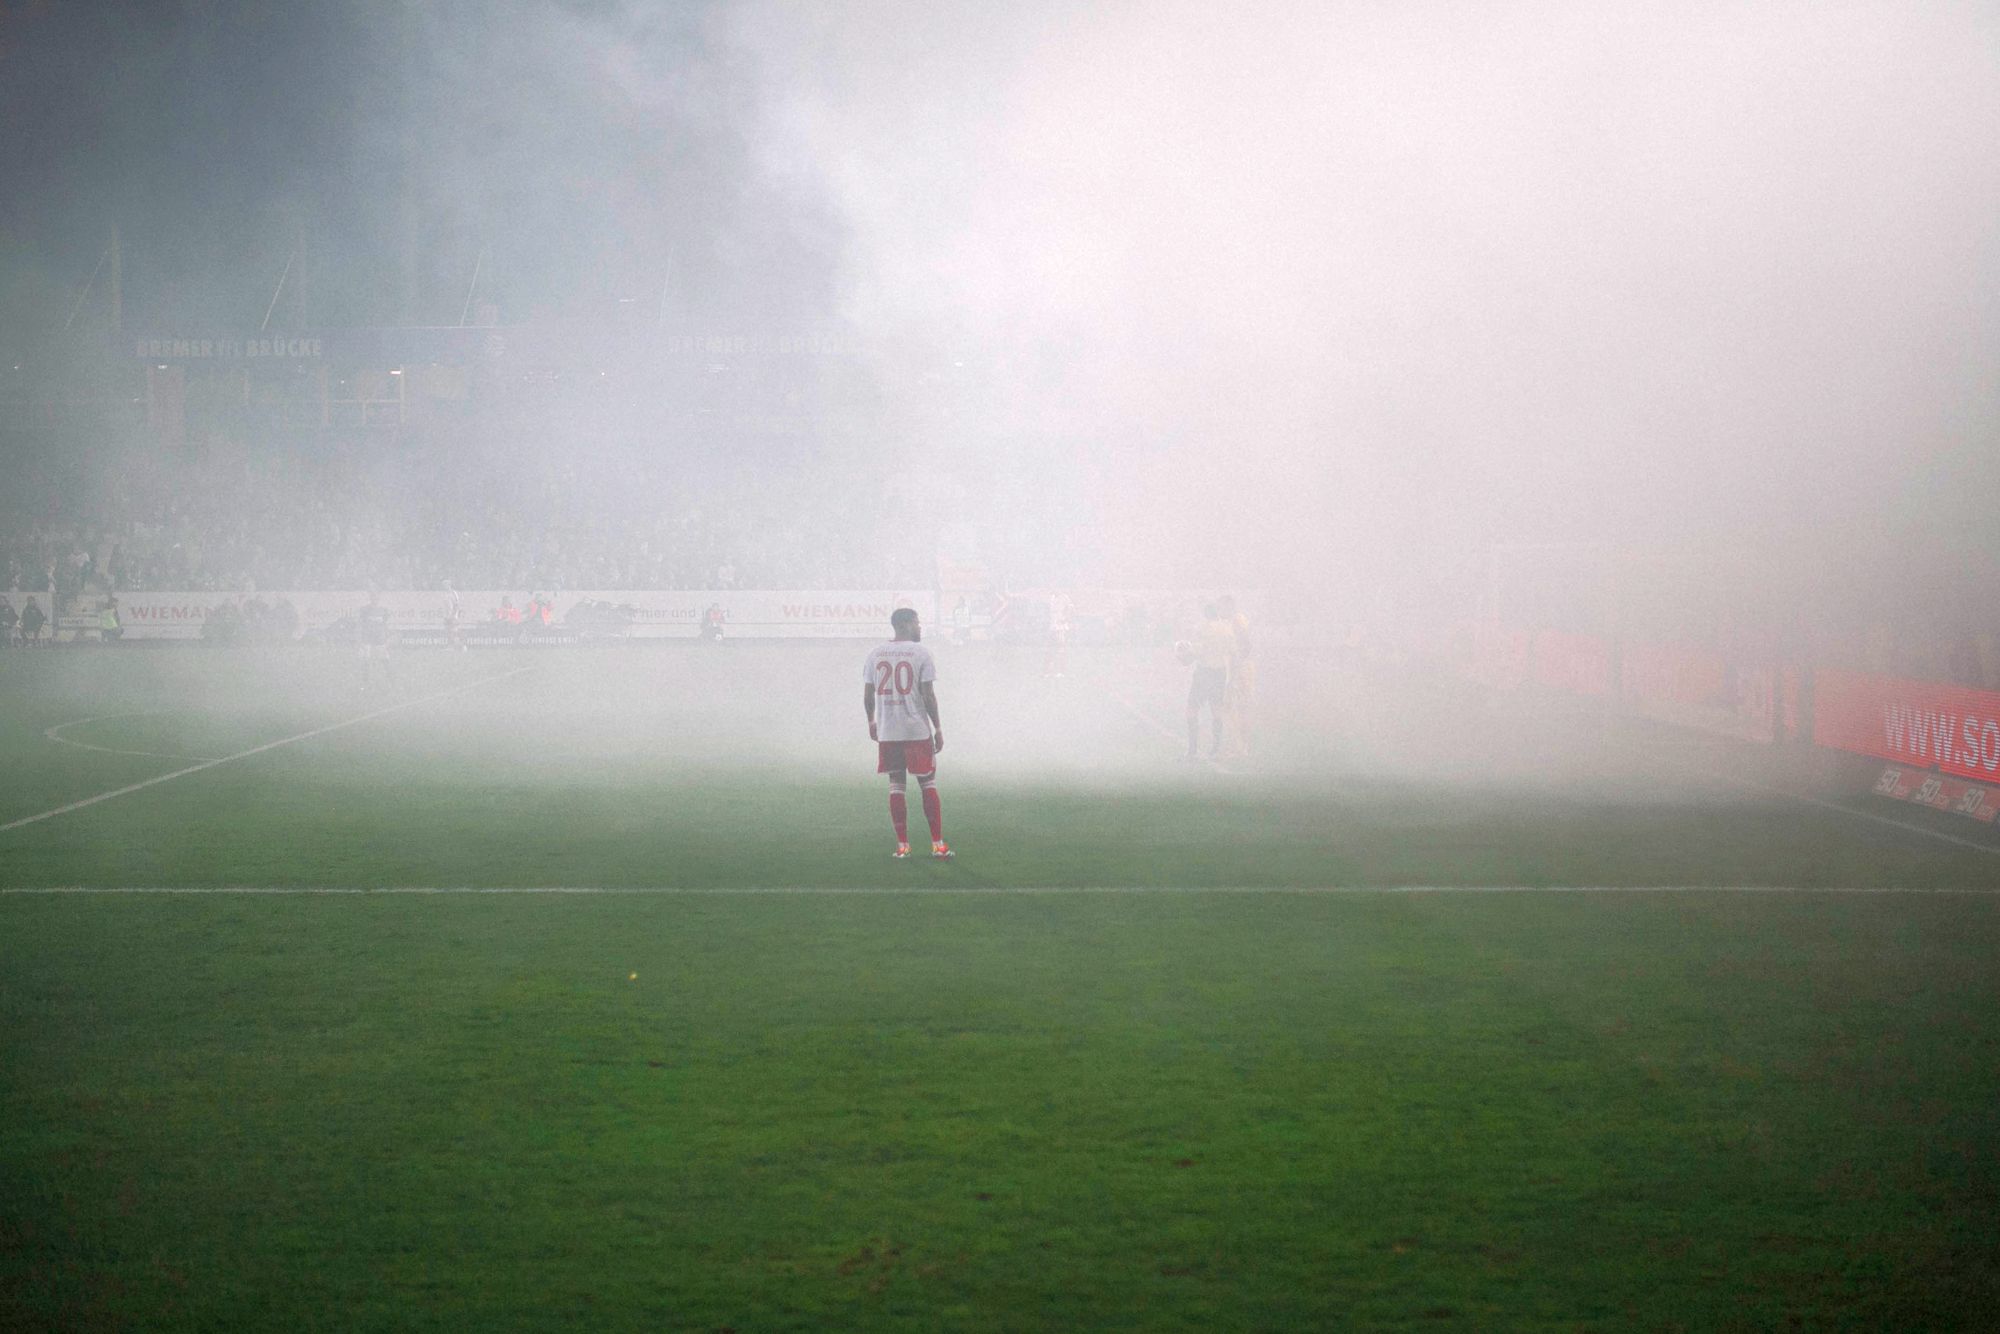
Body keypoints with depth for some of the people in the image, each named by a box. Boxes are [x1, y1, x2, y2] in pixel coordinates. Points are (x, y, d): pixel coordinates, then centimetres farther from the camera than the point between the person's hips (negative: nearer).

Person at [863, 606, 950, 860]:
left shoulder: (876, 654, 5)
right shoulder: (920, 653, -6)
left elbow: (867, 694, 6)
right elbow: (928, 695, -9)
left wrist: (871, 721, 22)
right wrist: (938, 728, -2)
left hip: (887, 732, 3)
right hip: (918, 731, -3)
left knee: (896, 786, 8)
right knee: (928, 785, 5)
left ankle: (902, 845, 7)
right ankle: (938, 845, 4)